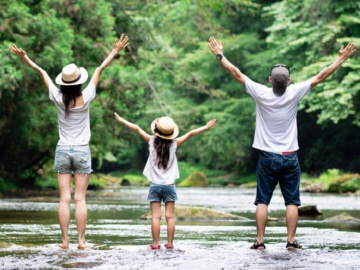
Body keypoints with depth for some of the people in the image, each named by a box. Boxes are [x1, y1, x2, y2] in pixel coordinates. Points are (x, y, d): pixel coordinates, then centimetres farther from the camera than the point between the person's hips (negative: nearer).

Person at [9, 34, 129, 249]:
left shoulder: (58, 98, -7)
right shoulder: (86, 98, -10)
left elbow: (42, 72, 2)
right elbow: (100, 70, -5)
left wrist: (25, 58, 8)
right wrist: (115, 52, -2)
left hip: (63, 150, 1)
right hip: (82, 150, -1)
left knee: (64, 199, 0)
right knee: (80, 199, -1)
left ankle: (65, 240, -3)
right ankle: (81, 240, -2)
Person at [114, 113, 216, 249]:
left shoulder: (152, 141, -4)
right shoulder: (174, 144, -4)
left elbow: (137, 129, 2)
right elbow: (190, 134, -1)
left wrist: (122, 120, 11)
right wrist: (206, 127, 5)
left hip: (155, 185, 0)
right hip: (169, 185, 0)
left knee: (156, 216, -1)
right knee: (170, 216, 4)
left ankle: (155, 243, -2)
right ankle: (170, 243, 4)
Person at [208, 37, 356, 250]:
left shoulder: (261, 94, -11)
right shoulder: (294, 94, -11)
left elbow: (237, 73, -3)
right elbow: (320, 77, -4)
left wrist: (220, 55, 7)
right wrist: (341, 59, 5)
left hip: (267, 157, 0)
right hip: (289, 157, 0)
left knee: (263, 201, 4)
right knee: (292, 202, 4)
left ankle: (260, 241, 1)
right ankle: (291, 240, 0)